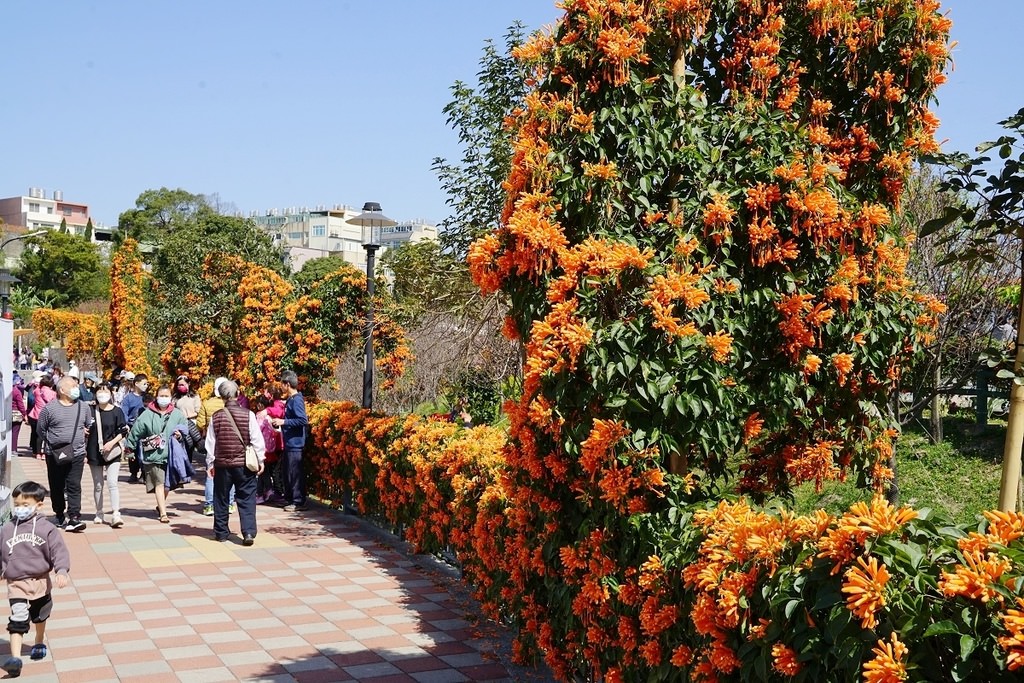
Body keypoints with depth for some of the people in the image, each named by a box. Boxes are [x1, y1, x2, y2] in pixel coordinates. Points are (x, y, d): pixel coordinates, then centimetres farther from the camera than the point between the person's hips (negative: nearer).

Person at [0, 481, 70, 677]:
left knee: (40, 616, 22)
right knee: (17, 620, -15)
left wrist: (62, 571, -25)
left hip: (40, 582, 1)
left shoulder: (46, 528, -9)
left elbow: (59, 551, -12)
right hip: (16, 583, -1)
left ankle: (39, 643, 47)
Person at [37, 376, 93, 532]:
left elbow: (89, 427, 19)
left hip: (77, 454, 1)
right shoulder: (49, 408, -3)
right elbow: (41, 430, 4)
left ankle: (74, 519, -9)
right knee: (57, 487, 9)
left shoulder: (83, 407, 6)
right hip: (55, 454, -1)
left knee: (74, 486, -6)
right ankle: (60, 516, 24)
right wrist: (52, 441, 2)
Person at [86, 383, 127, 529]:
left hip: (112, 452, -2)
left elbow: (122, 432, -1)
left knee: (112, 483, -13)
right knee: (98, 485, 11)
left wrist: (112, 442, -15)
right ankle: (99, 514, 24)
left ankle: (115, 515, -17)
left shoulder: (117, 411, -3)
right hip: (95, 452, 2)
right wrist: (84, 450, 1)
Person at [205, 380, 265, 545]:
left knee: (221, 498, 15)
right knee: (246, 499, 2)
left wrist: (210, 463, 12)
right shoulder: (248, 415, -7)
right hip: (244, 464, -1)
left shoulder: (216, 417, -1)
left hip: (222, 464, 2)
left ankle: (221, 532, 22)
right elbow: (257, 440, -6)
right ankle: (249, 532, -9)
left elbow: (210, 443, 3)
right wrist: (260, 460, 4)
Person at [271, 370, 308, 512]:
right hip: (289, 443, 10)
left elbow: (303, 420, -23)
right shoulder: (290, 400, 14)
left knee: (295, 473, -5)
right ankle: (289, 498, 27)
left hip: (295, 443, -10)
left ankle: (299, 502, 2)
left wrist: (284, 422, -19)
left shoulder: (297, 400, -15)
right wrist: (279, 421, 14)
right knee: (285, 472, 17)